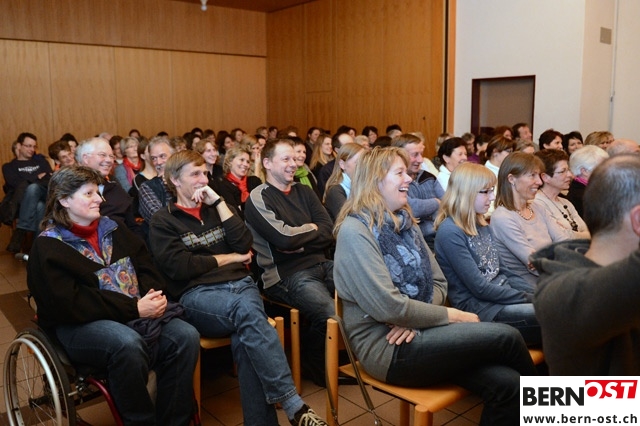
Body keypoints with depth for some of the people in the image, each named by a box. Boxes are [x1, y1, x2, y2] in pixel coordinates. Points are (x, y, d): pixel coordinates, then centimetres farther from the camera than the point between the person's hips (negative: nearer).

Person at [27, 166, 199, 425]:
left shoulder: (112, 228, 15)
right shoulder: (48, 246, -4)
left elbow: (144, 265, 13)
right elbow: (69, 303, -16)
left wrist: (155, 295, -11)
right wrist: (134, 308, -21)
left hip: (135, 312, 6)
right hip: (79, 324, -5)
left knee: (186, 336, -20)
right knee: (129, 344, -37)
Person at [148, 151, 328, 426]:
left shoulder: (217, 207, 21)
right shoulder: (163, 221, 9)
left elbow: (244, 244, 5)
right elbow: (180, 267, -7)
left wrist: (219, 202, 2)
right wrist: (230, 258, 1)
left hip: (240, 283, 4)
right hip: (197, 295, -4)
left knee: (244, 339, -31)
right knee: (245, 309, -36)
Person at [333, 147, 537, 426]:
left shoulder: (404, 222, 12)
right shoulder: (355, 230, -14)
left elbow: (438, 283, 11)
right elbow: (388, 307, -20)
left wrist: (413, 319, -10)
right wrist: (451, 315, -10)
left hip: (413, 332, 7)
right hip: (386, 346, -7)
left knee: (506, 384, -15)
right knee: (506, 336, -14)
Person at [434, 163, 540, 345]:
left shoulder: (481, 224, 11)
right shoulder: (450, 232, -16)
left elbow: (502, 271, 16)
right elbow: (479, 288, -18)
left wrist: (535, 293, 2)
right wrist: (528, 298, -13)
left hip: (502, 294, 9)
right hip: (478, 306, -8)